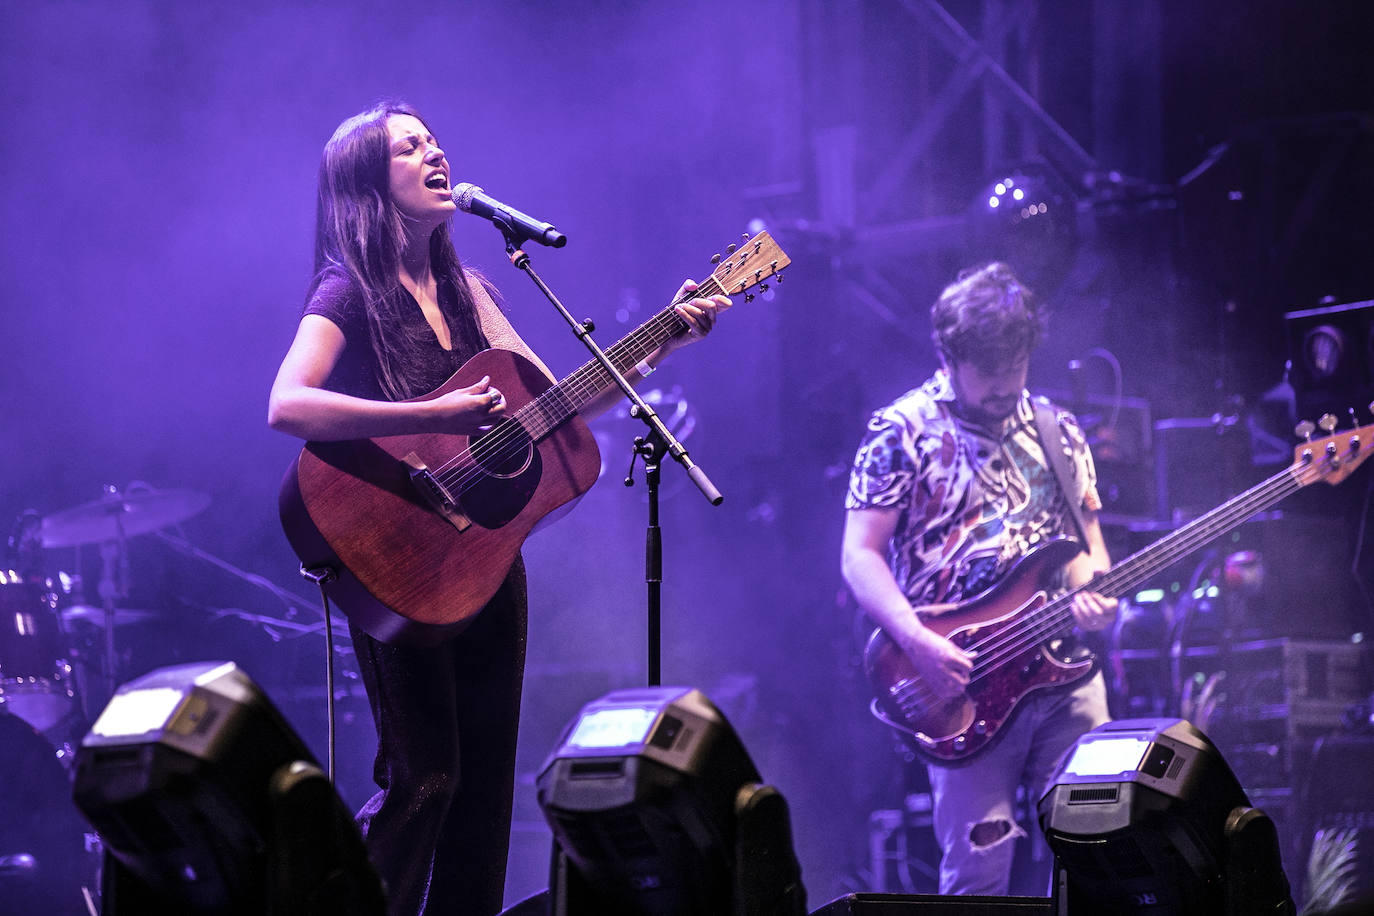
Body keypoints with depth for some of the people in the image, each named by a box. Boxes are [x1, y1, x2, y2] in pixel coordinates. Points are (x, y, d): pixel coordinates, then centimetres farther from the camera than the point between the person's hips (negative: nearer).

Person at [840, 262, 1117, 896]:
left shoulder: (1058, 433, 14)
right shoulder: (903, 432, -2)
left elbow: (1087, 538, 18)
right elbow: (859, 556, -5)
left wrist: (1090, 594, -5)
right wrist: (918, 641, -19)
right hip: (965, 686, -5)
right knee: (978, 869, -8)